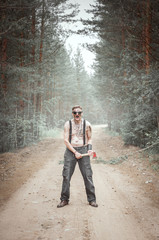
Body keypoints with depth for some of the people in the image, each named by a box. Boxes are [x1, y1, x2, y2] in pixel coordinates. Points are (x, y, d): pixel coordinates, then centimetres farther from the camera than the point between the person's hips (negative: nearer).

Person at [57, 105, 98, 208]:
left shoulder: (87, 124, 1)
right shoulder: (68, 124, -1)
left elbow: (89, 139, 11)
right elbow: (66, 140, -4)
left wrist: (90, 149, -7)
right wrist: (75, 152, -12)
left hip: (83, 150, 0)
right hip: (70, 150, 0)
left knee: (87, 175, -1)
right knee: (66, 176, -1)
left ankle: (92, 199, 10)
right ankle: (64, 199, 11)